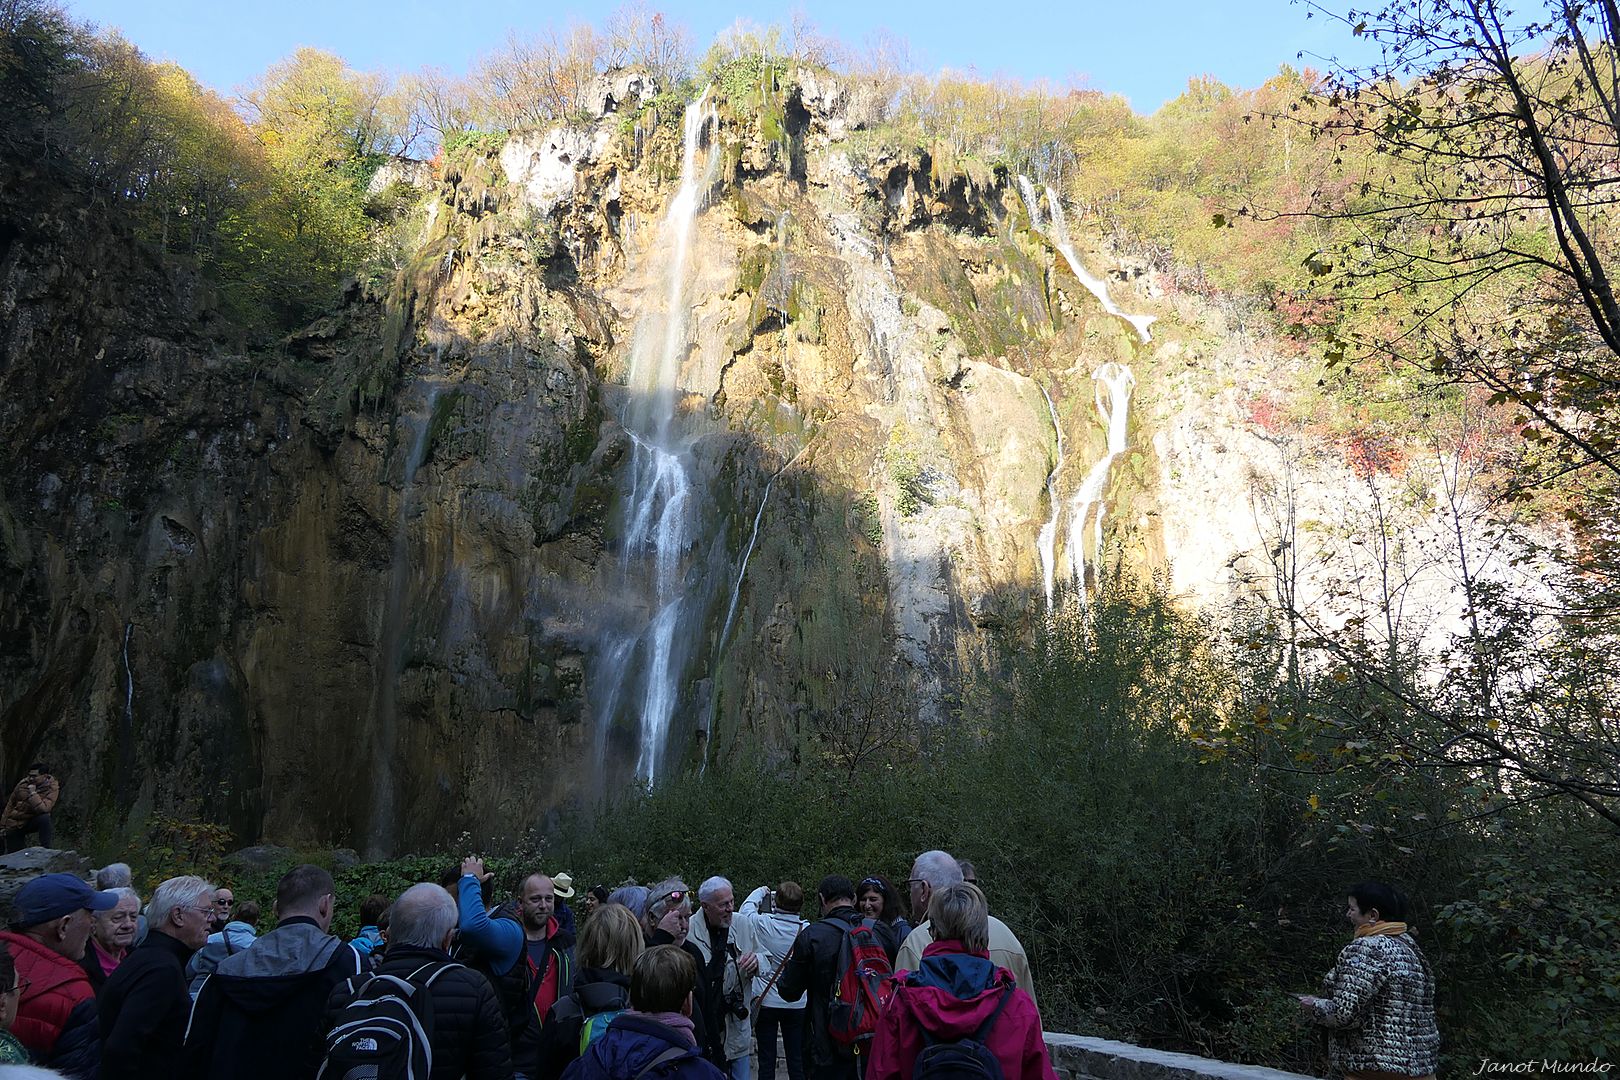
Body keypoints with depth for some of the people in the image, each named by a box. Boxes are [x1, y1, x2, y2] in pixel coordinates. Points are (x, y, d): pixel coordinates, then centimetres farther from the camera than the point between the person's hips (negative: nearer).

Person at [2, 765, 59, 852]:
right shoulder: (23, 783, -6)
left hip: (33, 821, -3)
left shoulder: (52, 788, -19)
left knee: (44, 818, -36)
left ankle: (46, 850, -26)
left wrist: (33, 793, -32)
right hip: (14, 825, 3)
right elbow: (10, 804, 7)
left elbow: (43, 809, -31)